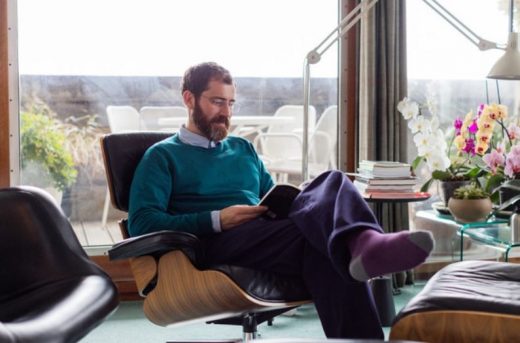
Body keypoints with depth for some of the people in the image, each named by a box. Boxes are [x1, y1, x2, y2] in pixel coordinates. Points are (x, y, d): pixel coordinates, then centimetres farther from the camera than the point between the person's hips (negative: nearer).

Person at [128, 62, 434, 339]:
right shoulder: (162, 155, 12)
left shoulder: (243, 148, 31)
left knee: (332, 182, -29)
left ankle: (362, 244, -59)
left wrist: (288, 206, -1)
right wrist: (217, 220, -13)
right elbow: (142, 223, -3)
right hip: (218, 244, -4)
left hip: (268, 236, 5)